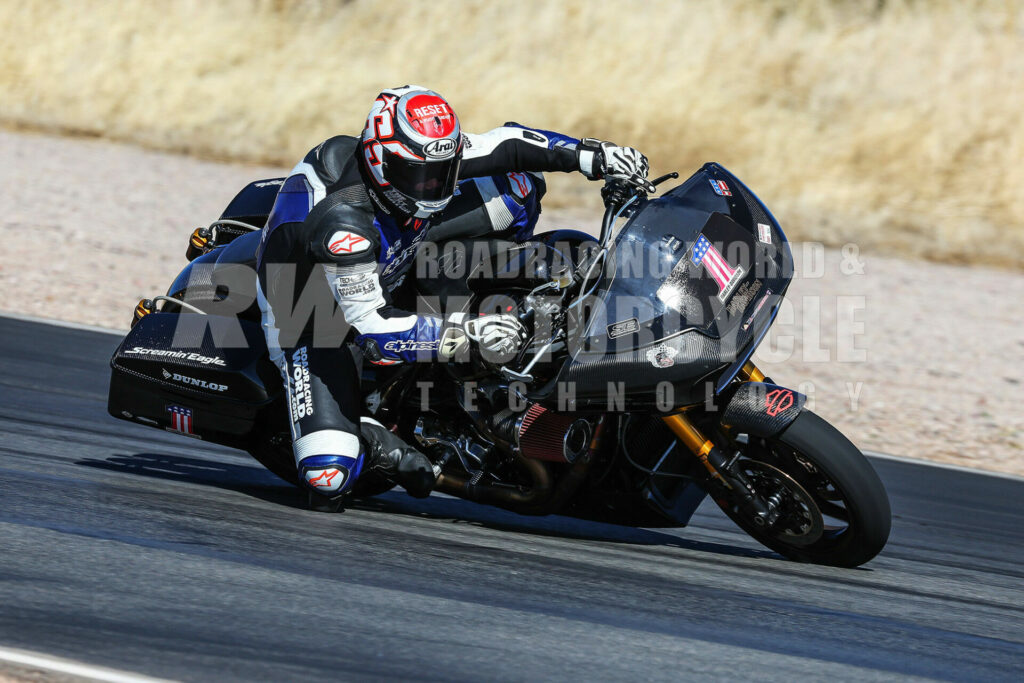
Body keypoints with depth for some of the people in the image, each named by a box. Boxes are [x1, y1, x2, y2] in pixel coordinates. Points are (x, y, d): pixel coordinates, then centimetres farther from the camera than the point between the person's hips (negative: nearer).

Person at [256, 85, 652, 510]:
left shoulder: (423, 158, -22)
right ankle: (371, 441, 4)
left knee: (516, 182, -3)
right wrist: (463, 335, -50)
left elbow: (506, 144, -7)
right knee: (328, 475, -27)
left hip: (382, 273, 7)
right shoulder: (344, 222, -42)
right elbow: (371, 329, -43)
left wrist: (593, 156, -18)